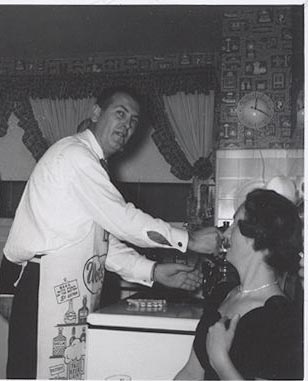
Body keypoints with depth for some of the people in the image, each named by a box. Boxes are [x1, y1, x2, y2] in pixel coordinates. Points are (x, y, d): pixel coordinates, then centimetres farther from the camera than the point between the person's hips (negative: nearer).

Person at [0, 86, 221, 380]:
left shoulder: (91, 163, 19)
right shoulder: (75, 154, -10)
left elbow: (106, 242, 15)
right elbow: (122, 220, -16)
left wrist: (154, 271, 4)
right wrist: (190, 240, -10)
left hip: (73, 295, 9)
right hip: (43, 287, -9)